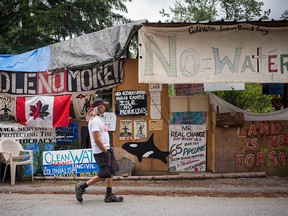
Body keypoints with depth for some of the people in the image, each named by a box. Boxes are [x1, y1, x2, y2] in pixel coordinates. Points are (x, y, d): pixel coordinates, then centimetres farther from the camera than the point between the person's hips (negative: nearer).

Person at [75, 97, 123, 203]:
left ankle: (109, 196, 15)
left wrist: (108, 149, 15)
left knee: (111, 172, 10)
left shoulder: (98, 119, 15)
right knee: (103, 174, -7)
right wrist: (105, 150, -15)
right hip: (100, 152, -10)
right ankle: (81, 187, 4)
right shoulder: (95, 120, -17)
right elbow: (96, 139, -23)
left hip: (106, 149, 10)